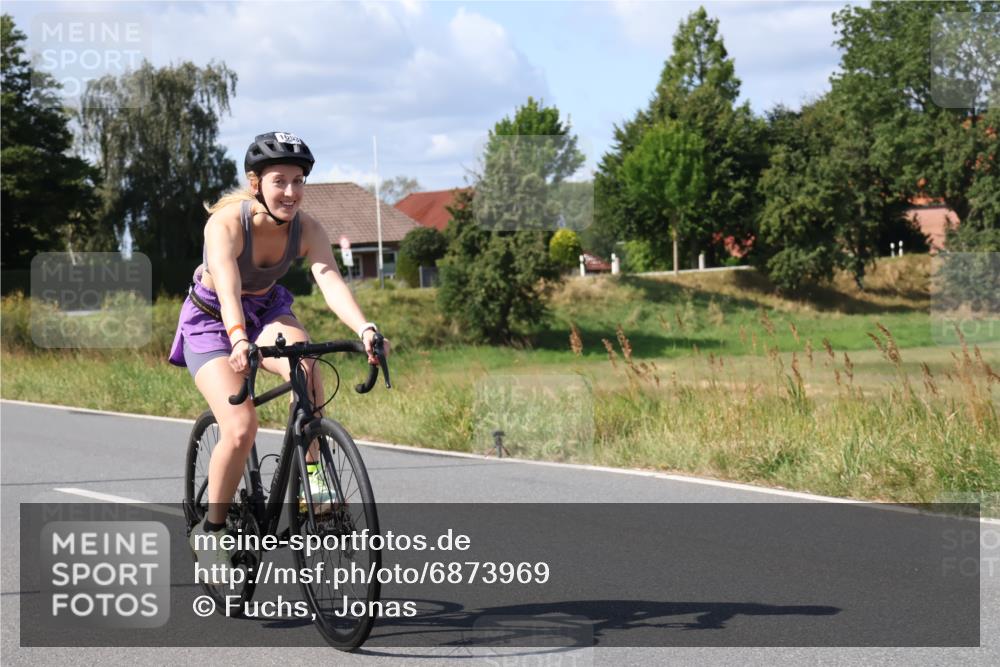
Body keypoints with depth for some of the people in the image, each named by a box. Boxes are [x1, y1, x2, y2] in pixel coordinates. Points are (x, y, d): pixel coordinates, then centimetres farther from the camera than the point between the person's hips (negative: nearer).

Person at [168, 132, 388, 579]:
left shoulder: (306, 229, -19)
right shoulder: (226, 224, -29)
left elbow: (331, 282, -34)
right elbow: (227, 288, -45)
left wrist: (364, 329, -52)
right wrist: (238, 339, -63)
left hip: (266, 312, 3)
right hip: (212, 321, -3)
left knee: (302, 361, -33)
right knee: (241, 429, -23)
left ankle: (313, 481, -22)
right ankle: (210, 530, -1)